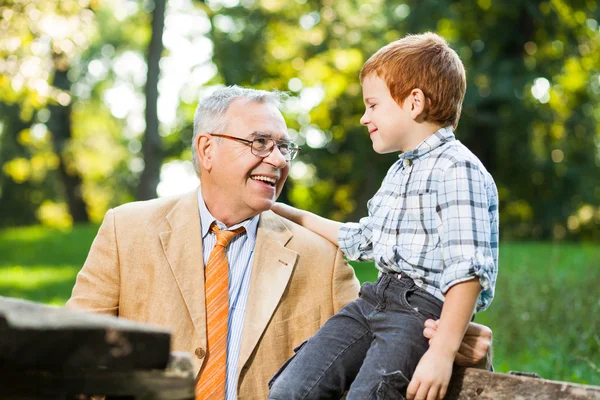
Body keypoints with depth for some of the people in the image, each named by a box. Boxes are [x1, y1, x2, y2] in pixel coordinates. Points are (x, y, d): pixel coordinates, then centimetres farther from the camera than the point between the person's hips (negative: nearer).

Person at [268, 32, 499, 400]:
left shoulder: (457, 170, -11)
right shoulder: (400, 171, 21)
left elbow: (468, 270, -20)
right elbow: (362, 240, 35)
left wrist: (442, 351, -26)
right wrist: (285, 213, 35)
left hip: (427, 310, -9)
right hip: (376, 300, 9)